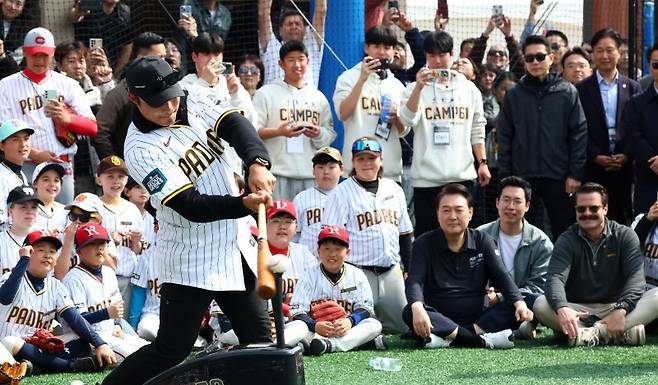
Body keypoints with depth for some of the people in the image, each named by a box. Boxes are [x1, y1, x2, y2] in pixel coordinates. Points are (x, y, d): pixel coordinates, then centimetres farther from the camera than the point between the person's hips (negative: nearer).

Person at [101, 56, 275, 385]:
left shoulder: (191, 105, 3)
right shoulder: (141, 149, -20)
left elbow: (234, 125, -10)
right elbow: (190, 206, -24)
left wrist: (257, 163, -30)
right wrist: (245, 204, -37)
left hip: (235, 246, 7)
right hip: (192, 263, -7)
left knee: (259, 339, 10)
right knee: (170, 351, -7)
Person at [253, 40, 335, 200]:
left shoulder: (318, 97, 19)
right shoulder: (266, 93, 7)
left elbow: (330, 134, 18)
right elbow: (253, 131, -1)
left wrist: (318, 134, -4)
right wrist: (278, 132, -16)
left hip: (312, 174, 4)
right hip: (278, 174, -4)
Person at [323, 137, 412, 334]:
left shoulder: (394, 190, 14)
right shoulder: (341, 193, -3)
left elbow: (405, 233, 19)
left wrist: (408, 270, 14)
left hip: (392, 271, 5)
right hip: (359, 271, -5)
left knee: (403, 324, 3)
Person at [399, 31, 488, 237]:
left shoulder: (469, 89, 10)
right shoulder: (415, 88, 3)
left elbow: (477, 130, 13)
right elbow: (408, 120, -14)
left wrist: (482, 163, 6)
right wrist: (419, 87, -24)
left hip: (462, 175, 2)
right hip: (426, 178, -2)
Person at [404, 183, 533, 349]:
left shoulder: (482, 241, 9)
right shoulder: (424, 244, 1)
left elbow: (502, 277, 1)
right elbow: (414, 280, -13)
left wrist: (520, 303, -20)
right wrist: (417, 307, -36)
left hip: (476, 317, 2)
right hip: (439, 318, -2)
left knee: (513, 310, -23)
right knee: (409, 313, -33)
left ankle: (448, 338, -35)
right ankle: (481, 340, -39)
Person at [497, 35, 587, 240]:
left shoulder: (567, 92, 2)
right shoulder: (514, 95, 7)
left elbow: (579, 133, 0)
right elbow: (504, 138, 7)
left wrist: (575, 173, -6)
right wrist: (505, 176, 1)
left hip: (558, 176, -1)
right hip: (523, 176, 1)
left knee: (564, 231, 2)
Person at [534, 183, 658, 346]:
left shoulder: (625, 236, 1)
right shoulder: (567, 240, 0)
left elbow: (635, 278, -12)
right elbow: (555, 278, -16)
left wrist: (621, 310, -32)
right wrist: (562, 309, -39)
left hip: (614, 307, 0)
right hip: (579, 311, 0)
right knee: (541, 305, -30)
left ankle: (596, 333, -40)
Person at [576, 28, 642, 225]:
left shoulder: (632, 88, 10)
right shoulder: (581, 89, 5)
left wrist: (626, 155, -7)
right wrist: (596, 156, -9)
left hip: (624, 165, 1)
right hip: (592, 168, -1)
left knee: (622, 217, 1)